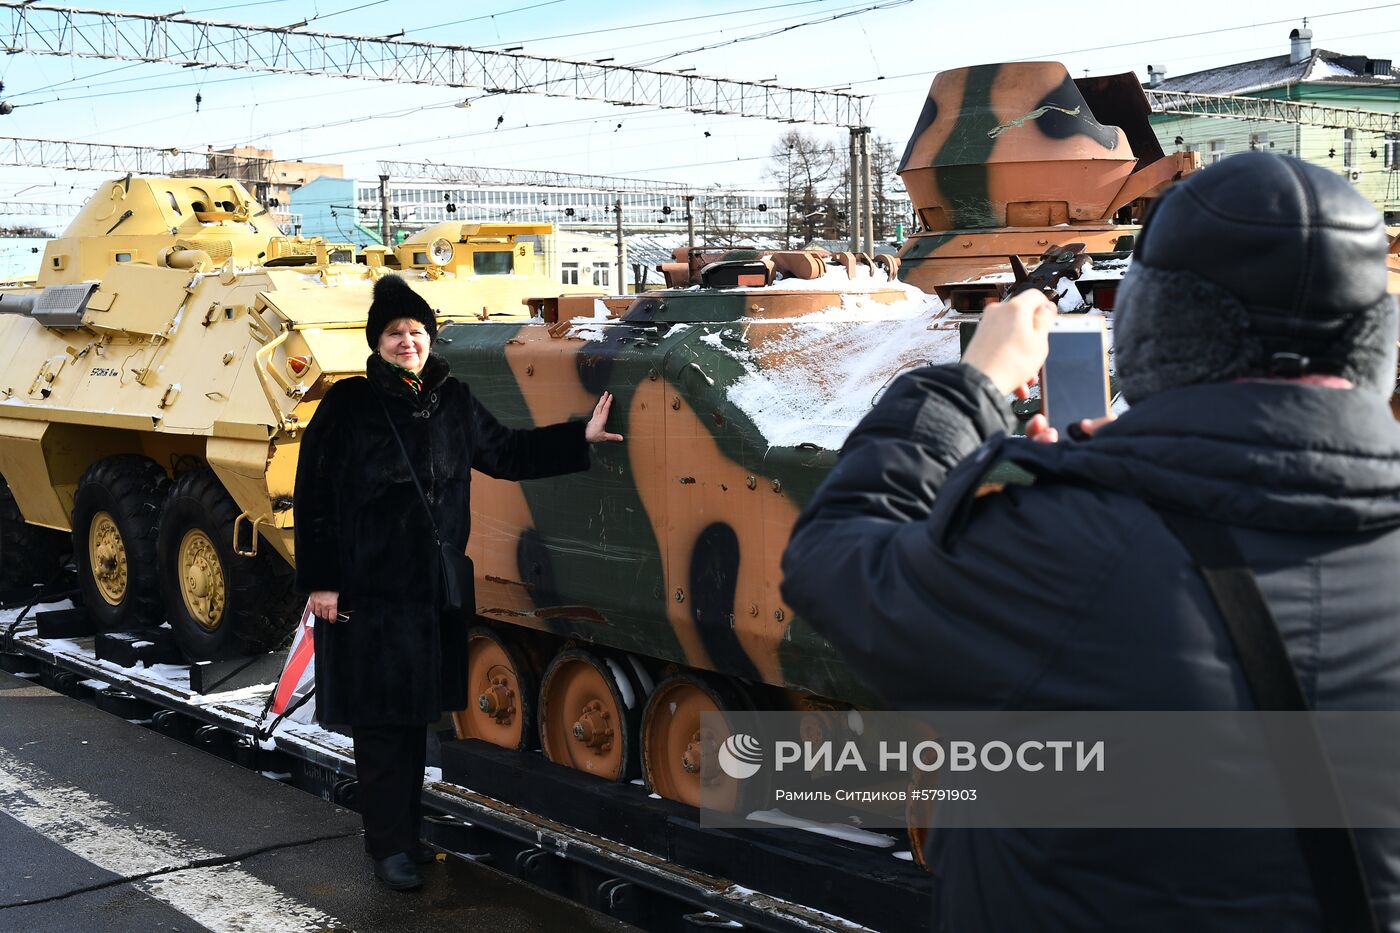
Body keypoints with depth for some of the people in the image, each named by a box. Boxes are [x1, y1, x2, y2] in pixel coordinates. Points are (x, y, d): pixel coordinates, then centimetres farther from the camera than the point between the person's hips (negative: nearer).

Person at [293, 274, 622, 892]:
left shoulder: (453, 402, 6)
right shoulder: (348, 405, -8)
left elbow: (505, 453, 17)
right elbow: (314, 496, -8)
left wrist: (580, 437, 12)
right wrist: (320, 581, -11)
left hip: (435, 591, 5)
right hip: (368, 592, -5)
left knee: (415, 715, 14)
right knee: (381, 723, 1)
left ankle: (404, 830, 27)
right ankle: (389, 845, 13)